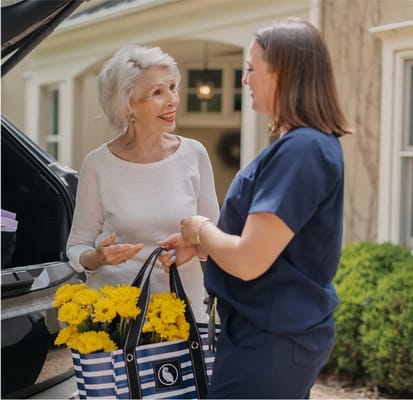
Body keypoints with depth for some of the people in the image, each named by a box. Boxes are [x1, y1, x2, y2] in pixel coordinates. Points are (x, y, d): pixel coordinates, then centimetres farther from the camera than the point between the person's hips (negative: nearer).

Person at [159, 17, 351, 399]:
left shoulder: (301, 149, -23)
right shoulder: (305, 143, 10)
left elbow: (248, 260, -26)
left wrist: (201, 230, -7)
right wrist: (198, 243, 8)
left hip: (271, 339, -10)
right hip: (282, 330, 10)